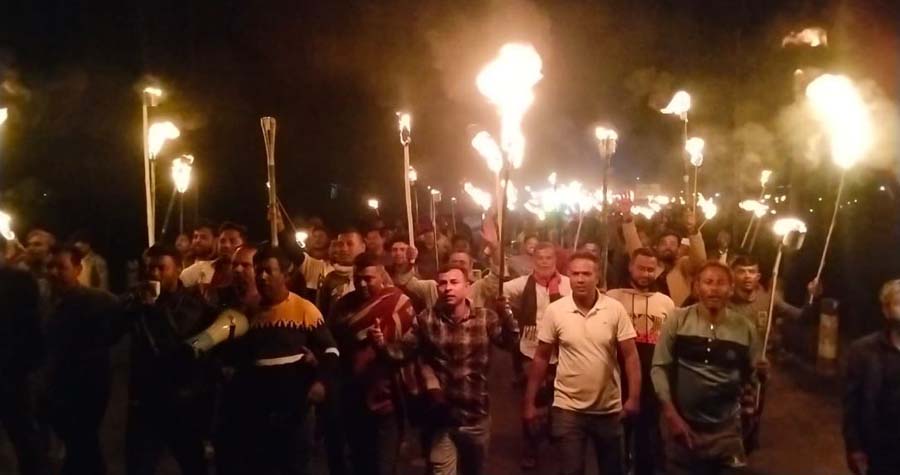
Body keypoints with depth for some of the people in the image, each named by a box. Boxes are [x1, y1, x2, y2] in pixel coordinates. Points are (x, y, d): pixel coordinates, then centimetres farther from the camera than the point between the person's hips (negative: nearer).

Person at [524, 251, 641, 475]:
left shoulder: (615, 309, -8)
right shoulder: (554, 311, -7)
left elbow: (630, 355, -4)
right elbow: (541, 358, 0)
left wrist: (634, 397, -14)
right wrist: (529, 401, 1)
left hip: (608, 408, 1)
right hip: (568, 408, -1)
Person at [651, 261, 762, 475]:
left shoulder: (745, 327, -1)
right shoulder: (677, 320, -5)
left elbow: (751, 375, 13)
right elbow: (659, 367, -6)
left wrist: (760, 373, -6)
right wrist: (671, 415, -11)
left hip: (726, 428, 1)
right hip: (681, 423, -1)